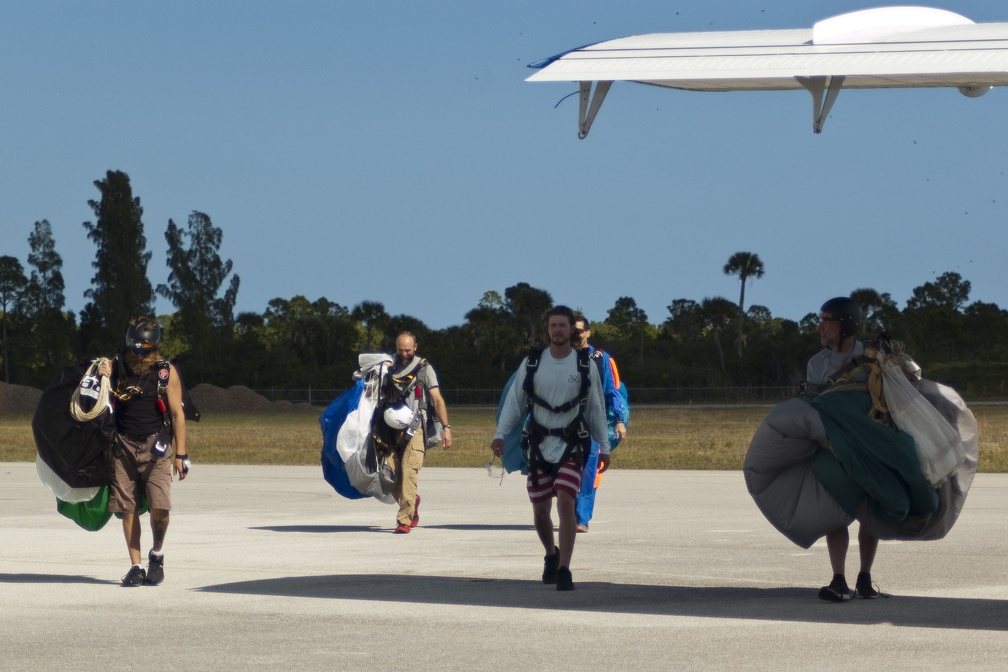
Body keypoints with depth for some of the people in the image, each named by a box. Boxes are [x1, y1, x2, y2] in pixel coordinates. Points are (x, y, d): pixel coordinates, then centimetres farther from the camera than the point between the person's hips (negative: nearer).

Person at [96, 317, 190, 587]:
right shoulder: (116, 367, 5)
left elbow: (177, 414, 2)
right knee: (128, 510, 0)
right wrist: (103, 380, -10)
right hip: (124, 446, 2)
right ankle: (136, 566, 10)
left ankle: (157, 553, 13)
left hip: (155, 447, -2)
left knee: (159, 508, -13)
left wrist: (180, 454, -2)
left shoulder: (166, 371, 1)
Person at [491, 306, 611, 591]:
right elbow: (514, 401, 4)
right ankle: (551, 555, 36)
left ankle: (563, 569, -17)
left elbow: (596, 408, 9)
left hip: (571, 446, -2)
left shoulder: (586, 366, 2)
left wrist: (604, 446, 7)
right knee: (540, 509, 7)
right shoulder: (531, 363, 2)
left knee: (565, 502, -18)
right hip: (539, 445, 2)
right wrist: (500, 434, -8)